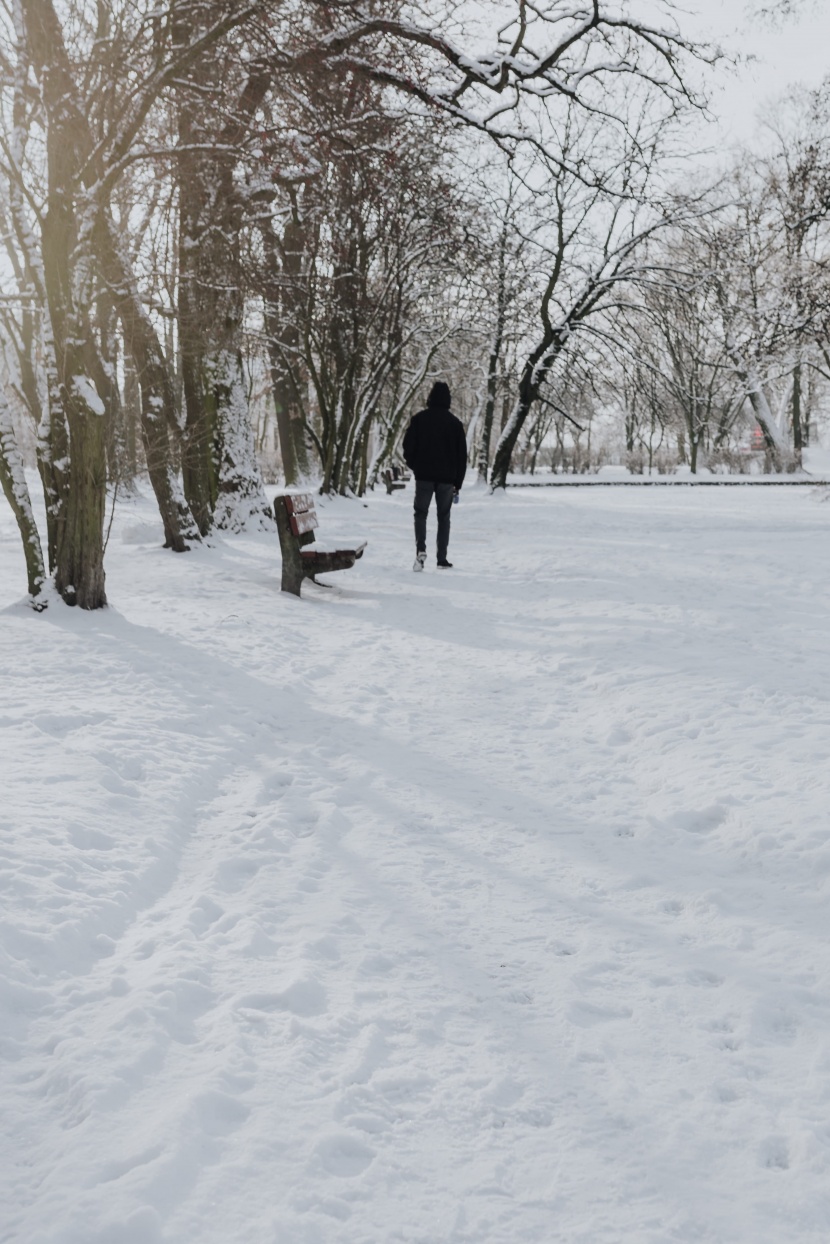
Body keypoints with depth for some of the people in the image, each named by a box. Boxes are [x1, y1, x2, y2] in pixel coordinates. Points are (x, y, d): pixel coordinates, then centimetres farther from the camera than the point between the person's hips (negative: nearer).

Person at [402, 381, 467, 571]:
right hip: (447, 478, 1)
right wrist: (458, 483, 11)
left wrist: (414, 466, 16)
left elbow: (408, 446, -3)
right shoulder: (455, 423, 2)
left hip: (424, 476, -1)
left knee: (420, 513, 8)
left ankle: (421, 549, -14)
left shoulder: (419, 419, -3)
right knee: (444, 516, 9)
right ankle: (442, 559, 6)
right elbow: (462, 455, 5)